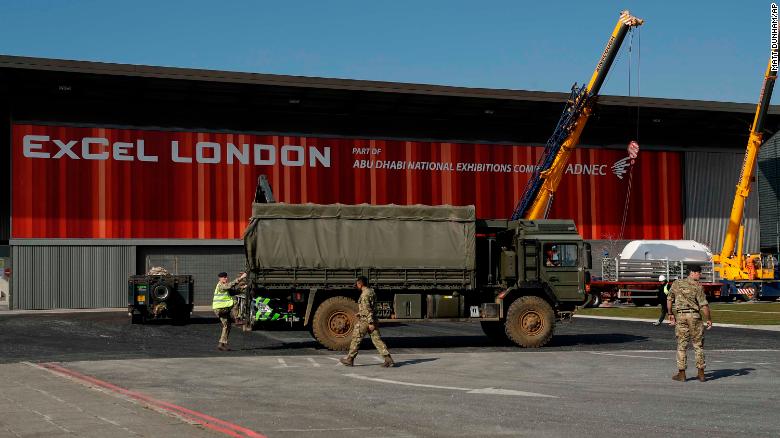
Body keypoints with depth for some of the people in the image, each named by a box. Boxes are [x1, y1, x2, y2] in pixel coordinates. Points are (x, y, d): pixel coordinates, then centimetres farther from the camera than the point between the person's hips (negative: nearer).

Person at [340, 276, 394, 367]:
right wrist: (360, 313, 32)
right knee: (377, 339, 3)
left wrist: (370, 323, -24)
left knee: (356, 339, 5)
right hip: (372, 320, 9)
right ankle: (388, 359, -6)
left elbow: (367, 309, -21)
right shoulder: (371, 291, 14)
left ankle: (349, 359, 15)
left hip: (364, 321, -9)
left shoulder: (365, 294, -16)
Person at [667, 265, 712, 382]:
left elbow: (669, 300, 12)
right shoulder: (697, 286, -7)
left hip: (680, 316, 3)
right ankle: (701, 373, 8)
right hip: (694, 315, -3)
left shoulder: (676, 284, 7)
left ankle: (681, 374, 4)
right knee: (698, 345, 7)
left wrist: (671, 314, 22)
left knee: (681, 345, 6)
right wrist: (709, 319, -2)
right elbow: (704, 305, -10)